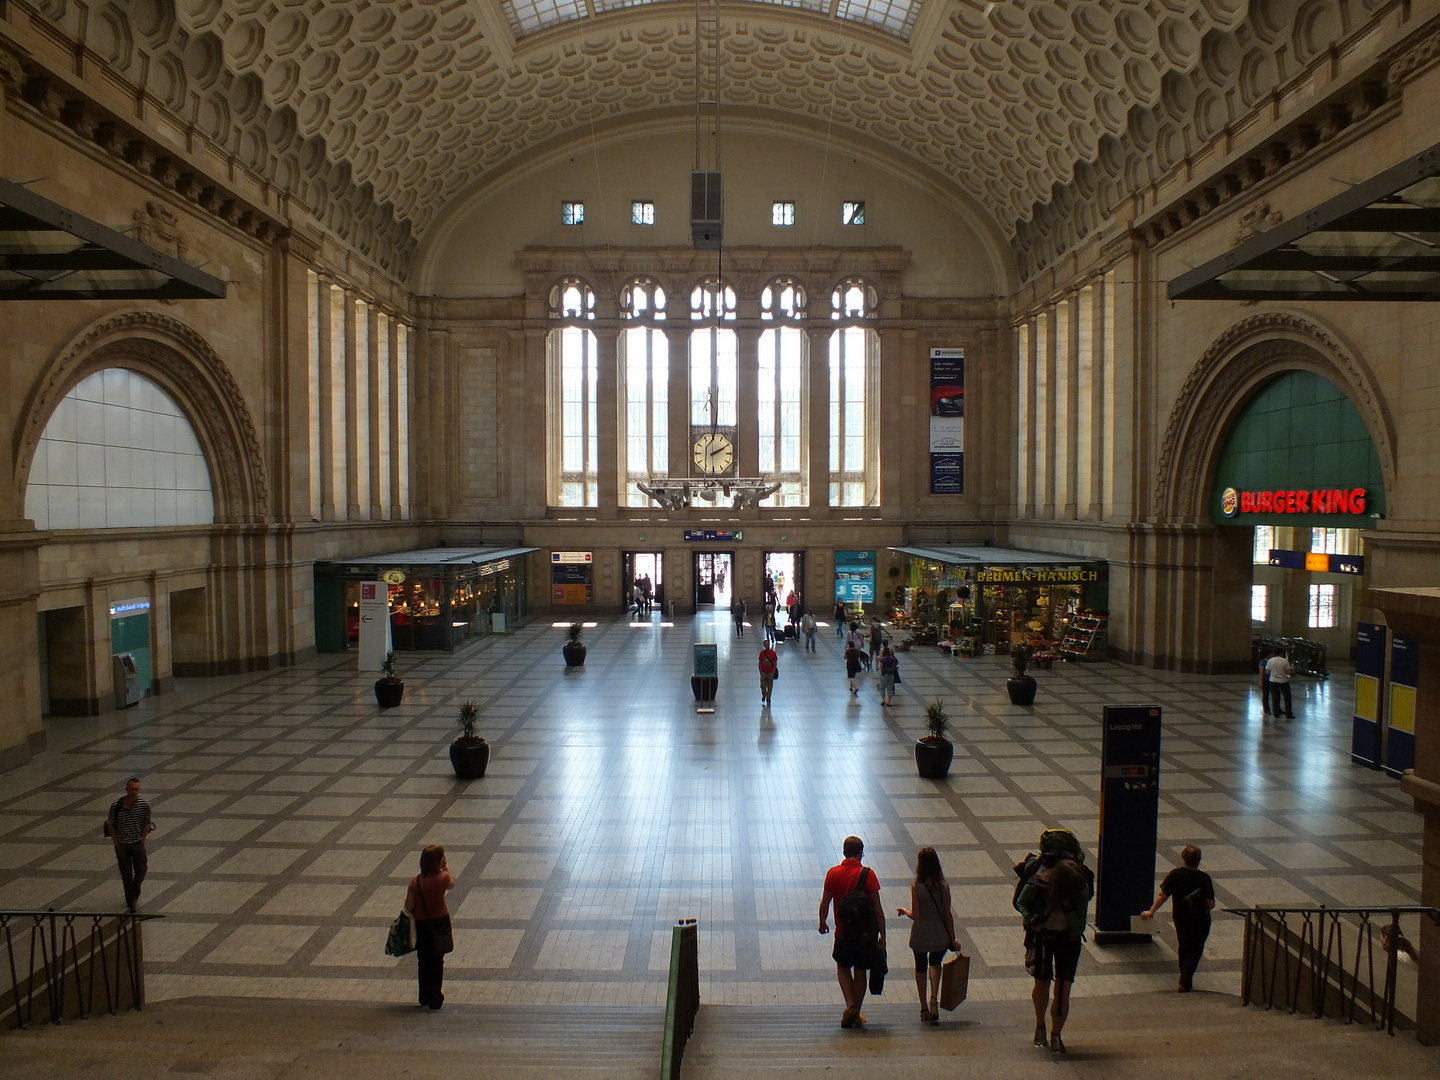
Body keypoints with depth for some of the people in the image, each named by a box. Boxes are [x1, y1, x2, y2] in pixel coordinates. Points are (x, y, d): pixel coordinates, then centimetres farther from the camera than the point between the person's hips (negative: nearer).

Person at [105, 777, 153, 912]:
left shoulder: (144, 805, -11)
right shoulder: (116, 805, -13)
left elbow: (147, 824, 0)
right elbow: (110, 825, -2)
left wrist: (142, 841, -3)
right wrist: (116, 842, -4)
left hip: (138, 843, 1)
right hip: (122, 844, -1)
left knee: (141, 870, 3)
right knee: (126, 875, 6)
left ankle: (135, 895, 32)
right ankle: (130, 902, 20)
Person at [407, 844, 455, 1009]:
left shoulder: (415, 882, -18)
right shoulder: (443, 878, -19)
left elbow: (409, 907, -14)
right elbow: (452, 884, 4)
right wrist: (446, 869, 6)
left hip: (421, 924, 1)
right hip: (440, 922, -1)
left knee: (424, 961, 19)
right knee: (437, 961, 14)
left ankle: (425, 997, 30)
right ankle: (435, 999, 20)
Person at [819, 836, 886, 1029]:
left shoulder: (832, 873, -8)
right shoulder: (867, 874, -14)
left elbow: (824, 903, -1)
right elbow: (878, 908, -13)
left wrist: (823, 923, 17)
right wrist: (882, 935, -4)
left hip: (843, 932, 1)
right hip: (865, 932, -1)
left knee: (843, 967, 22)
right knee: (860, 971, 16)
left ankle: (850, 1005, 5)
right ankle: (856, 1014, 24)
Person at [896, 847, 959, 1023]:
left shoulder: (916, 886, -16)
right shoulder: (944, 887, -6)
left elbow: (915, 915, -14)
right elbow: (948, 915, 0)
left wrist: (903, 910, 6)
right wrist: (953, 939, 9)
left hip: (920, 934, -2)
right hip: (940, 935, 2)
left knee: (920, 968, 19)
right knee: (935, 964, 26)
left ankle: (924, 1008, 24)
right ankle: (934, 1000, 4)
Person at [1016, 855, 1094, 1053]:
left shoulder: (1082, 890, -23)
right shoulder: (1039, 885, -28)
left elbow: (1078, 927, -20)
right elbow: (1021, 902, -7)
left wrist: (1067, 907, -35)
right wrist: (1031, 920, -24)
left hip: (1068, 940, 1)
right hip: (1041, 936, 0)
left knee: (1063, 992, -4)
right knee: (1042, 985, 10)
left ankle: (1056, 1035, 17)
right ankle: (1040, 1026, 37)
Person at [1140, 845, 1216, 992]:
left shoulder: (1175, 874, -13)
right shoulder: (1204, 878, -18)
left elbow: (1163, 895, -11)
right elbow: (1210, 904, -16)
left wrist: (1151, 912, -1)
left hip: (1180, 918, 2)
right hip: (1200, 921, -2)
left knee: (1184, 947, 24)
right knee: (1195, 950, 11)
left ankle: (1184, 979, 36)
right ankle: (1185, 982, -1)